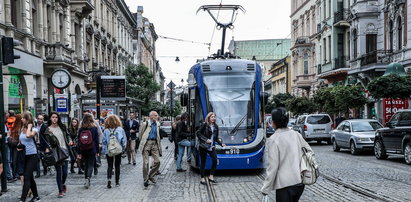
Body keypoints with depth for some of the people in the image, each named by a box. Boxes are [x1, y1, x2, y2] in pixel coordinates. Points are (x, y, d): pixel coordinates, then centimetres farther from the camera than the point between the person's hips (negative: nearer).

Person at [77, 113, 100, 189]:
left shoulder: (81, 129, 1)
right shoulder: (94, 128, -4)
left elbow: (79, 141, 2)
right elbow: (97, 140, -3)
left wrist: (79, 152, 6)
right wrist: (97, 151, 4)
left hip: (83, 150, 2)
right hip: (92, 150, -2)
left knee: (86, 165, 15)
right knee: (91, 165, 0)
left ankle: (86, 179, 19)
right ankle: (88, 178, -20)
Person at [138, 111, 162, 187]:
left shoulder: (157, 124, 9)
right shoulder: (145, 124, -8)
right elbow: (140, 135, 2)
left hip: (154, 143, 5)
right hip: (146, 143, -5)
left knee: (157, 161, -1)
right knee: (146, 162, -3)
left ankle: (151, 175, 18)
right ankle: (146, 179, 7)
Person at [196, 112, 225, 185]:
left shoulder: (216, 127, 8)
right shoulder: (204, 125, -9)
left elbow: (216, 138, 13)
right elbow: (198, 133, -11)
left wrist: (221, 144, 0)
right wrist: (206, 139, -18)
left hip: (211, 146, 5)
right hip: (203, 146, -5)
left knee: (215, 160, -9)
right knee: (203, 162, 2)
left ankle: (211, 176, 3)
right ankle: (202, 178, 11)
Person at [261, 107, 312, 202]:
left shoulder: (273, 140, -12)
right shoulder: (296, 135, 6)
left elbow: (273, 167, -14)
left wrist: (265, 189, -8)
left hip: (285, 184, -6)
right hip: (300, 182, 6)